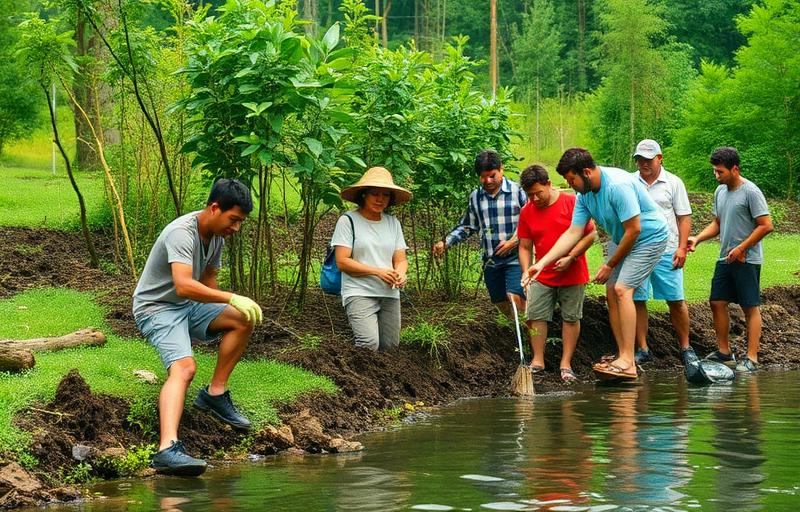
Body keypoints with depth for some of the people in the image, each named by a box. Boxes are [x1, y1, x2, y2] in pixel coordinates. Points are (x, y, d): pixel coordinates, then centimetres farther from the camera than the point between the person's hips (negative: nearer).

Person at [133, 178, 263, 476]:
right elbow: (183, 286, -37)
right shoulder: (182, 233, -23)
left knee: (244, 319, -2)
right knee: (184, 367, -31)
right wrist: (232, 299, -38)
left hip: (188, 308, 9)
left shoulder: (216, 236, 7)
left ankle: (215, 393, 3)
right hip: (157, 309, -9)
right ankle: (167, 449, -48)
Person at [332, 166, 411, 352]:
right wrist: (377, 271, -16)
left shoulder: (393, 223, 13)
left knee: (390, 347, 1)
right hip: (359, 293, -6)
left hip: (390, 295, 6)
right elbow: (342, 262, -8)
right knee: (369, 344, -24)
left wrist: (401, 273, -11)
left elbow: (401, 259, 13)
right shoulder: (348, 221, -3)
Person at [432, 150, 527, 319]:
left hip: (515, 257, -5)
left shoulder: (518, 191, -7)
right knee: (502, 305, 10)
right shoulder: (475, 197, 9)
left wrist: (513, 241, -15)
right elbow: (467, 226, 19)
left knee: (515, 299, -22)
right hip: (490, 261, 5)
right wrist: (446, 242, 6)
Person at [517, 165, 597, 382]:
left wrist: (570, 258, -18)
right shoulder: (527, 212, 0)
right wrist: (526, 271, -9)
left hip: (572, 275, -3)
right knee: (535, 316, -3)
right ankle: (538, 361, 6)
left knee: (571, 318, 2)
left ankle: (566, 364, 7)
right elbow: (525, 247, 7)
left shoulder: (572, 203, -11)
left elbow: (591, 234, -10)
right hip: (542, 277, 3)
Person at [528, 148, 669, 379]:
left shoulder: (618, 185, -31)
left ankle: (628, 362, -24)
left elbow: (633, 230, -26)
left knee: (622, 289, -21)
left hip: (649, 237, -9)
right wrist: (541, 263, -10)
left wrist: (610, 265, -15)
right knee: (611, 292, 4)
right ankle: (624, 357, 11)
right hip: (621, 240, 9)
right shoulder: (584, 195, -3)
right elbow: (573, 234, -1)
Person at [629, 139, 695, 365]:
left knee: (676, 301, 1)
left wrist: (682, 247, -6)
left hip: (666, 251, -1)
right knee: (637, 300, 1)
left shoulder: (673, 183, 4)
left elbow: (684, 217, 4)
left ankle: (685, 347, 12)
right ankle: (642, 349, 9)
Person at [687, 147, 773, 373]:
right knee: (717, 303, 7)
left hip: (747, 260, -8)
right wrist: (697, 239, 5)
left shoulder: (750, 192, -12)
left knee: (751, 307, -3)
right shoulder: (720, 192, 12)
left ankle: (751, 358, -3)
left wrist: (741, 249, -14)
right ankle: (724, 352, 18)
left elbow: (766, 225, -15)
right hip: (725, 259, 8)